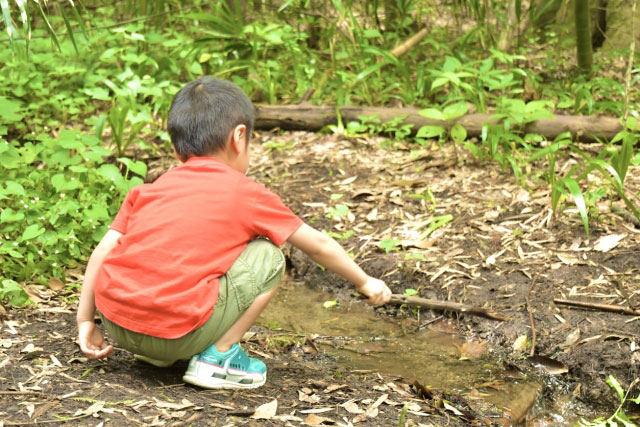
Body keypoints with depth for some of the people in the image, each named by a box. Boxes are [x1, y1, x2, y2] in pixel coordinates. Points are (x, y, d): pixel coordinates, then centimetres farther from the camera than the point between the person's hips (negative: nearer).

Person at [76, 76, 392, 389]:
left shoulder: (149, 190, 19)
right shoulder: (245, 193, 9)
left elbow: (102, 252, 13)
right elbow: (317, 246, 19)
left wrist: (85, 322, 19)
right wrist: (365, 283, 34)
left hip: (116, 324, 6)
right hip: (176, 333, -6)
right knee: (268, 258, 9)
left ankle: (154, 351, 21)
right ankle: (217, 357, 6)